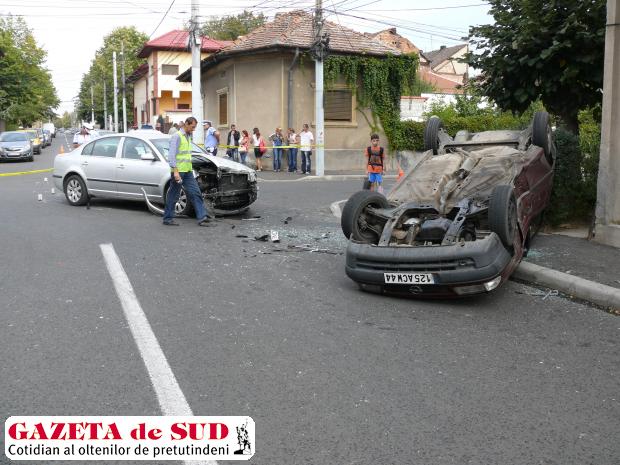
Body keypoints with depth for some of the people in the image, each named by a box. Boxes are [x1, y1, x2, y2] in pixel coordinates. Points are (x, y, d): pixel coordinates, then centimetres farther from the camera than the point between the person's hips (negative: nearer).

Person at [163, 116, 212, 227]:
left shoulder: (187, 136, 16)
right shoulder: (176, 136, -11)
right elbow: (171, 155, -18)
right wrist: (175, 171, -24)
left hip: (188, 171, 8)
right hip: (178, 171, -8)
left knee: (195, 193, 1)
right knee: (173, 196, 1)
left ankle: (202, 217, 0)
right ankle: (168, 218, 12)